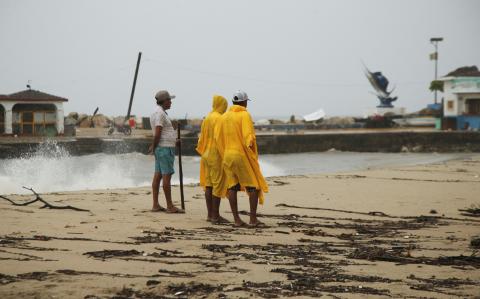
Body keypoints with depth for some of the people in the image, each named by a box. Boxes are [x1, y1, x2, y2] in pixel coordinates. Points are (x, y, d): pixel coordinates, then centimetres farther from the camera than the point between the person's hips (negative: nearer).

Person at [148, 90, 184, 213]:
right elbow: (157, 134, -19)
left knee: (158, 175, 8)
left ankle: (156, 205, 8)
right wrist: (154, 147, -8)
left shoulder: (157, 113, 18)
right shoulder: (160, 114, -14)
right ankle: (170, 206, -7)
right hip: (165, 148, -10)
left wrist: (173, 141, 24)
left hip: (160, 149, 10)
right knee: (167, 176, -8)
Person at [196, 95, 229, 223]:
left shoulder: (207, 119, 11)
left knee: (208, 185, 9)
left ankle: (210, 214, 12)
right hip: (217, 155, -8)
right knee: (218, 185, -5)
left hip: (206, 155, 9)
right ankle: (215, 216, -5)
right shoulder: (219, 118, -13)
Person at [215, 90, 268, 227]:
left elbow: (217, 136, 9)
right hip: (243, 155, -6)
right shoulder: (245, 115, -7)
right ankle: (253, 218, -5)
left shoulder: (224, 117, 9)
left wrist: (224, 153, 16)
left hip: (227, 155, 6)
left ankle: (236, 219, 4)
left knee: (232, 187, 6)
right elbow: (248, 135, -19)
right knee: (254, 186, 0)